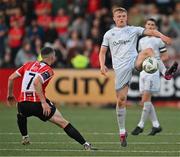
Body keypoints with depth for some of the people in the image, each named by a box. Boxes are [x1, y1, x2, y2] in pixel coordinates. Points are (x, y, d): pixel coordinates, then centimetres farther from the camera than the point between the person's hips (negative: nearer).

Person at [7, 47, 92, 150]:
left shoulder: (29, 65, 15)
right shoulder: (48, 70, -4)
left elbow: (11, 78, 13)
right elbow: (36, 83, -23)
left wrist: (10, 94, 28)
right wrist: (43, 102, -24)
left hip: (22, 103, 5)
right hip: (37, 103, -5)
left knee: (21, 115, 42)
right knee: (63, 122, -1)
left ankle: (25, 137, 47)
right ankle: (85, 144, -6)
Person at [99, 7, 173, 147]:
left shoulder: (133, 30, 10)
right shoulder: (109, 34, 13)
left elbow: (150, 32, -3)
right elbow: (102, 52, 14)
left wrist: (161, 35, -24)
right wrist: (102, 65, -6)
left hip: (134, 61, 0)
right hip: (120, 68, 0)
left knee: (148, 50, -29)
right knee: (121, 99, -3)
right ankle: (122, 132, 8)